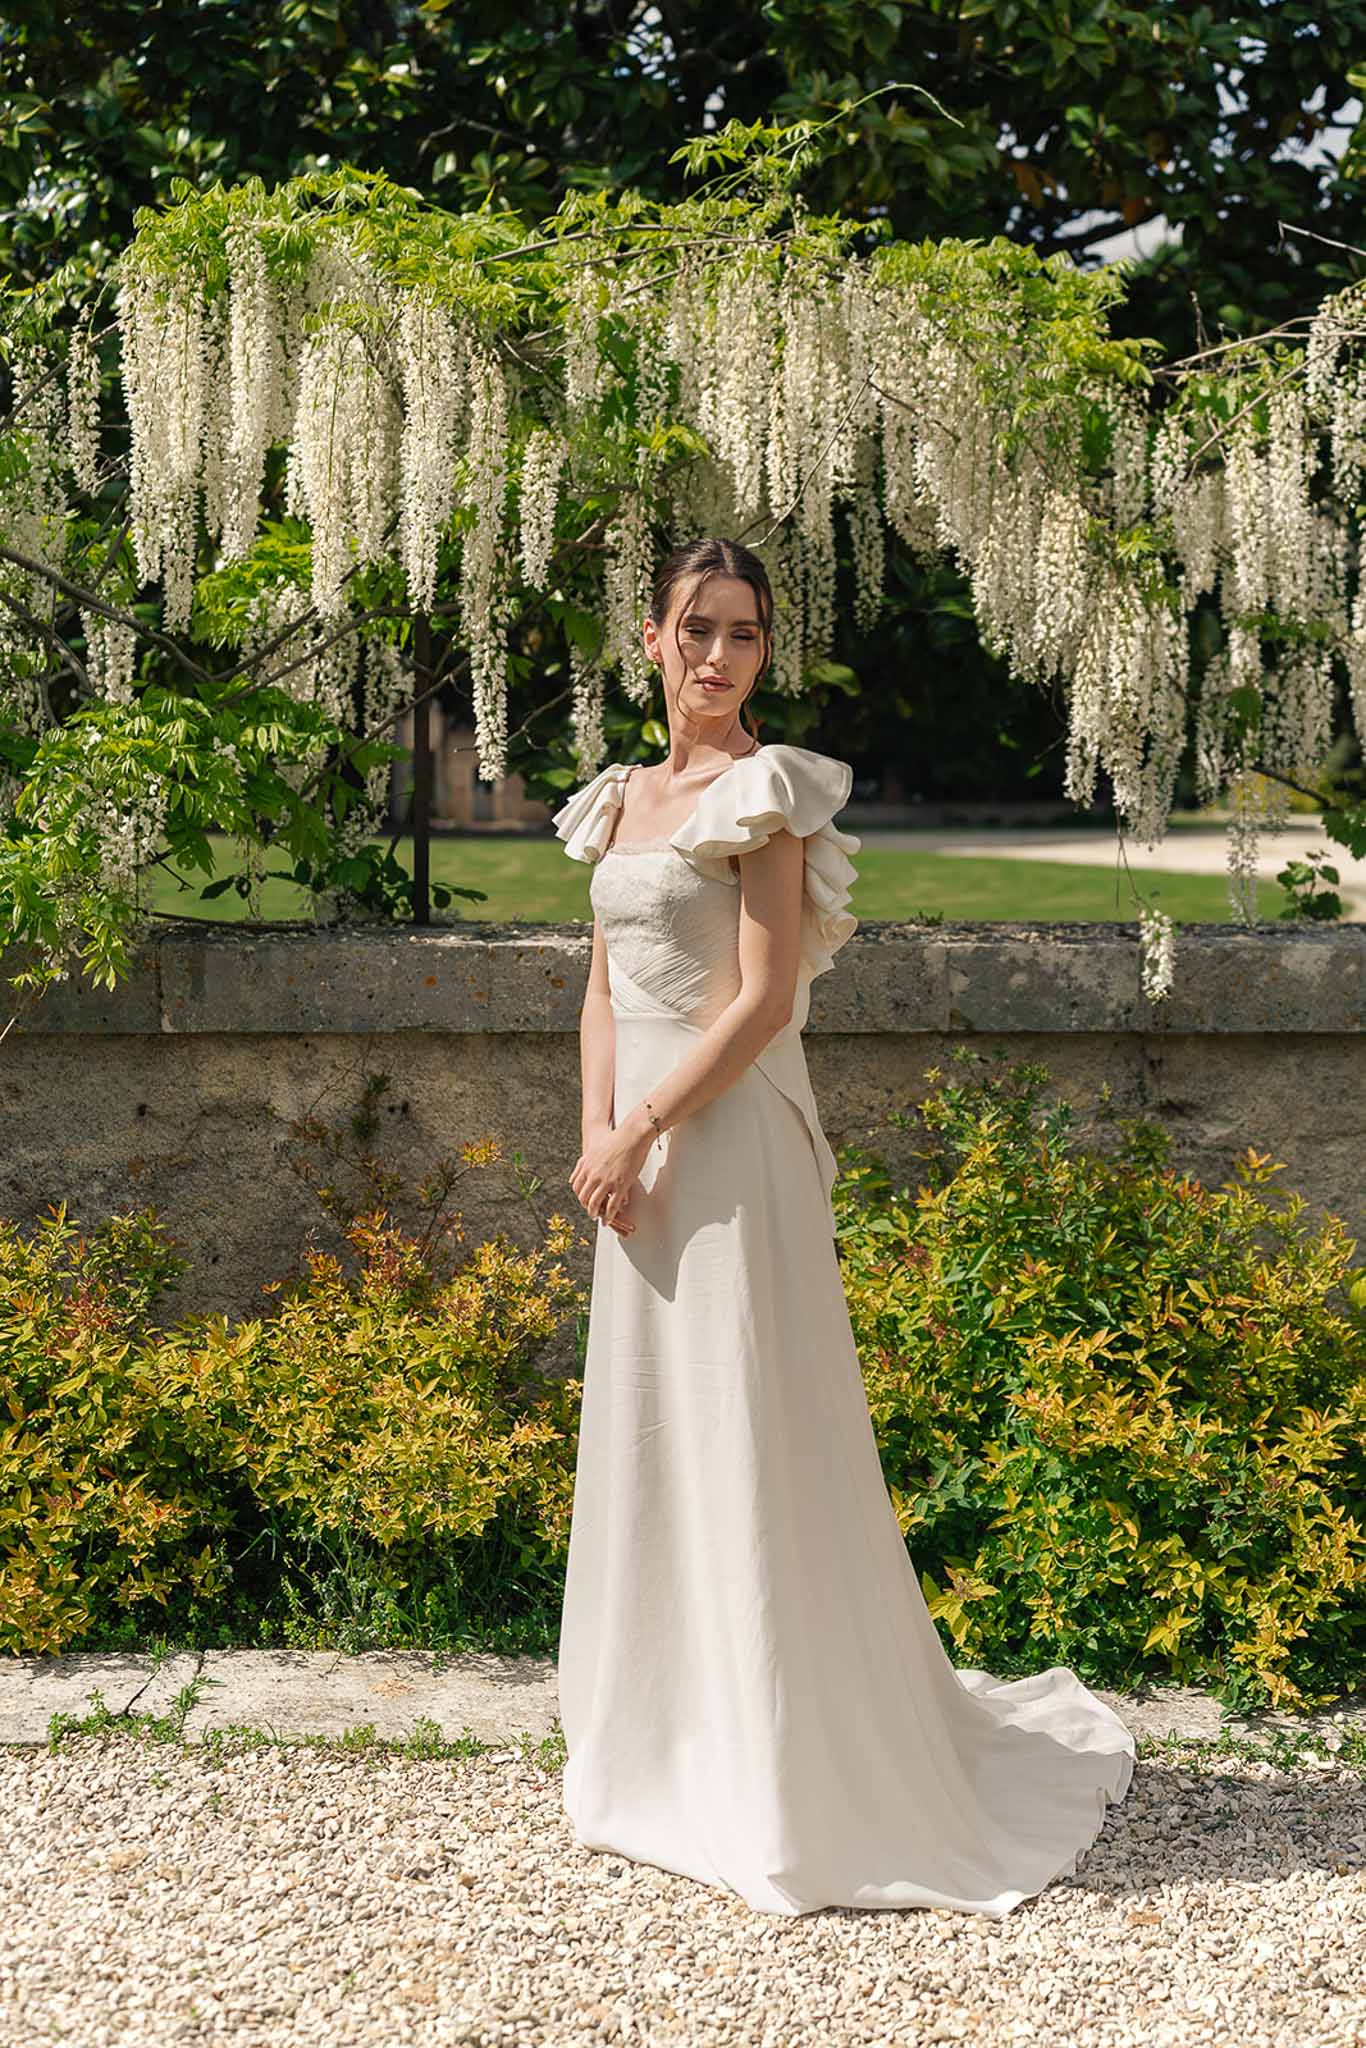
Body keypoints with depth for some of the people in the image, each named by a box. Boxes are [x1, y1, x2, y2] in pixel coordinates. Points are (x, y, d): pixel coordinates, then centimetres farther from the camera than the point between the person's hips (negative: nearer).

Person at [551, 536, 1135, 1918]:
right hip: (640, 1146, 8)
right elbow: (604, 991, 14)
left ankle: (796, 1782, 7)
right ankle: (665, 1751, 28)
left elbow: (764, 998, -15)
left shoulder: (764, 789, -8)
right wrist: (599, 1135, 0)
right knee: (646, 1431, 14)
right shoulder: (620, 800, 14)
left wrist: (641, 1131, -16)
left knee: (747, 1436, -4)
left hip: (729, 1142, -8)